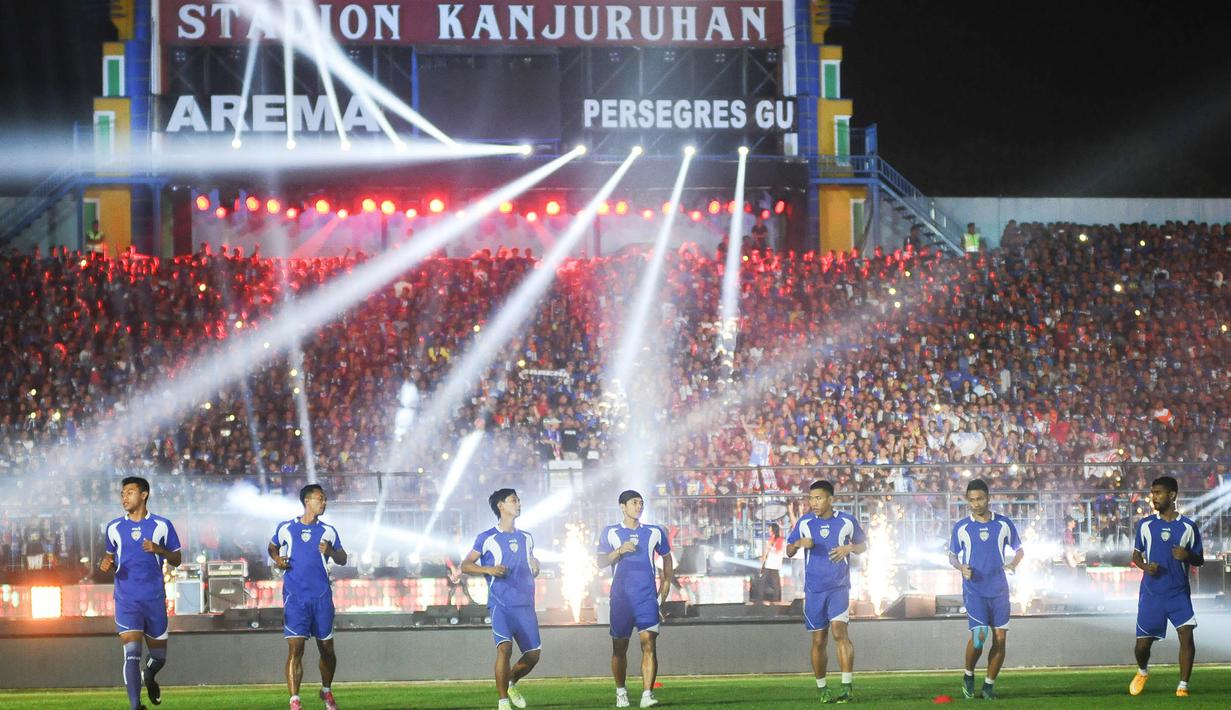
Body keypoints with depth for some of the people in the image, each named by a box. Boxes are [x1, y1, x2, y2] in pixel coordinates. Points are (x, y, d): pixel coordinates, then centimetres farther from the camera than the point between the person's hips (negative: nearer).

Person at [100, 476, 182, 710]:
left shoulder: (162, 526, 1)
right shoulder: (114, 528, 7)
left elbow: (176, 560, 5)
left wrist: (159, 550, -15)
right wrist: (104, 563, -5)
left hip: (155, 599, 0)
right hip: (126, 601, 0)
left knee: (159, 657, 12)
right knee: (132, 653, -16)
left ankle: (149, 676, 47)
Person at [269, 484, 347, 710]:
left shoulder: (328, 531, 8)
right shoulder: (286, 528, 5)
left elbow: (342, 559, 10)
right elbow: (272, 547, 21)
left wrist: (331, 552, -11)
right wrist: (276, 558, -1)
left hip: (322, 597, 2)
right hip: (295, 597, -2)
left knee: (326, 649, 11)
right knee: (295, 648, -13)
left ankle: (327, 691, 35)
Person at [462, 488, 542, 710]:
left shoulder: (526, 538, 16)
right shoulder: (487, 538, 1)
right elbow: (465, 565, 0)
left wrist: (535, 567, 4)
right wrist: (488, 569, -17)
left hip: (525, 604, 5)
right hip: (501, 604, -5)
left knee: (534, 653, 2)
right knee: (505, 648, -21)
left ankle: (511, 683, 31)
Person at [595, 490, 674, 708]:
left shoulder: (654, 533, 10)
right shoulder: (610, 533, 6)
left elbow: (666, 558, 23)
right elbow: (601, 562, 0)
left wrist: (666, 583, 14)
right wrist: (619, 551, -16)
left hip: (647, 598, 0)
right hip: (621, 598, 0)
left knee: (649, 643, -14)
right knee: (619, 647, 6)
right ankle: (621, 692, 24)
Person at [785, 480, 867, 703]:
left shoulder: (847, 522, 0)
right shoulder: (804, 522, 5)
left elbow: (864, 544, 13)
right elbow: (789, 551, 10)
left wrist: (850, 547, -9)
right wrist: (798, 544, -13)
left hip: (839, 587, -2)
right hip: (814, 590, 3)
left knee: (839, 631, -20)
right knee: (818, 640, 6)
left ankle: (848, 686, -20)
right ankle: (822, 689, 19)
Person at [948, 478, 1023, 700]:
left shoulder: (1004, 524, 3)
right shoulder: (961, 527, 1)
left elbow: (1019, 550, 13)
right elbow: (952, 556, 11)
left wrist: (1013, 563, -9)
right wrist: (962, 567, -11)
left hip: (999, 590, 2)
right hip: (974, 590, -2)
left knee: (1000, 638, -1)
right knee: (979, 636, -17)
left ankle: (989, 685, 11)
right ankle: (969, 676, 7)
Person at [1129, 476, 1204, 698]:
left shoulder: (1188, 527, 0)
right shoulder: (1145, 525, 4)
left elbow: (1200, 560, 6)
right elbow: (1136, 554, 13)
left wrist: (1187, 556, -17)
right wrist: (1145, 566, -8)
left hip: (1179, 593, -1)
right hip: (1151, 594, 1)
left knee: (1186, 635, -17)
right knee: (1143, 643, 4)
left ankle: (1183, 685, -7)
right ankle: (1142, 671, 36)